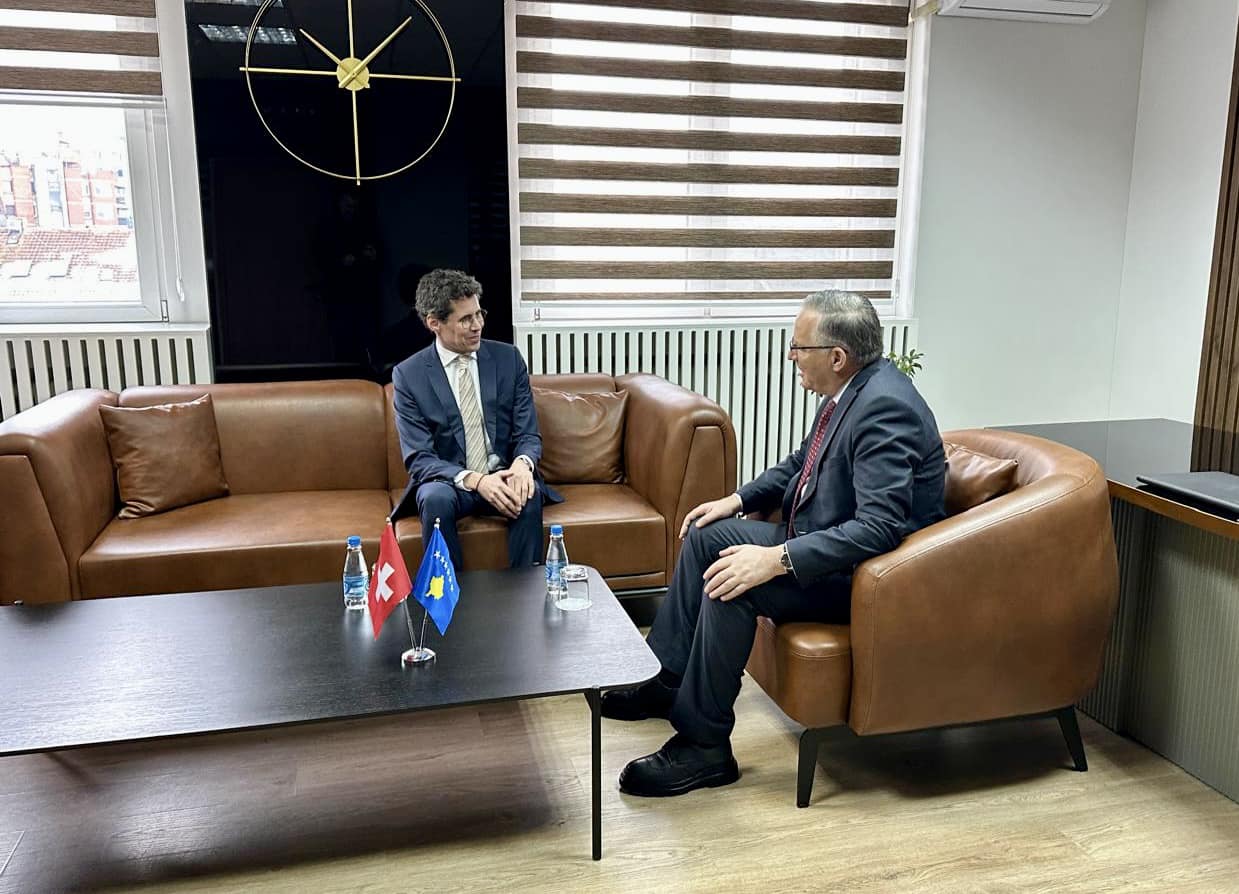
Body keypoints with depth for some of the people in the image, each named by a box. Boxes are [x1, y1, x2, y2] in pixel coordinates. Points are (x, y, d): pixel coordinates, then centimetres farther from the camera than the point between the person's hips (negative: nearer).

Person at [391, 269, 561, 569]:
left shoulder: (508, 358, 2)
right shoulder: (408, 375, -5)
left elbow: (528, 434, 2)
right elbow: (418, 458, -10)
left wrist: (523, 463, -23)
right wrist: (474, 480, -28)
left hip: (504, 476, 1)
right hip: (447, 482, -1)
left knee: (530, 494, -31)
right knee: (436, 499, -34)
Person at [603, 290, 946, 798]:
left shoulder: (886, 407, -26)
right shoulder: (852, 389, 4)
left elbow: (880, 529, -32)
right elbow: (800, 464, 19)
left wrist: (778, 559, -34)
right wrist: (739, 500, 7)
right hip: (821, 539, 10)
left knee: (731, 584, -26)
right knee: (709, 536, 7)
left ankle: (704, 746, -10)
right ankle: (666, 680, 16)